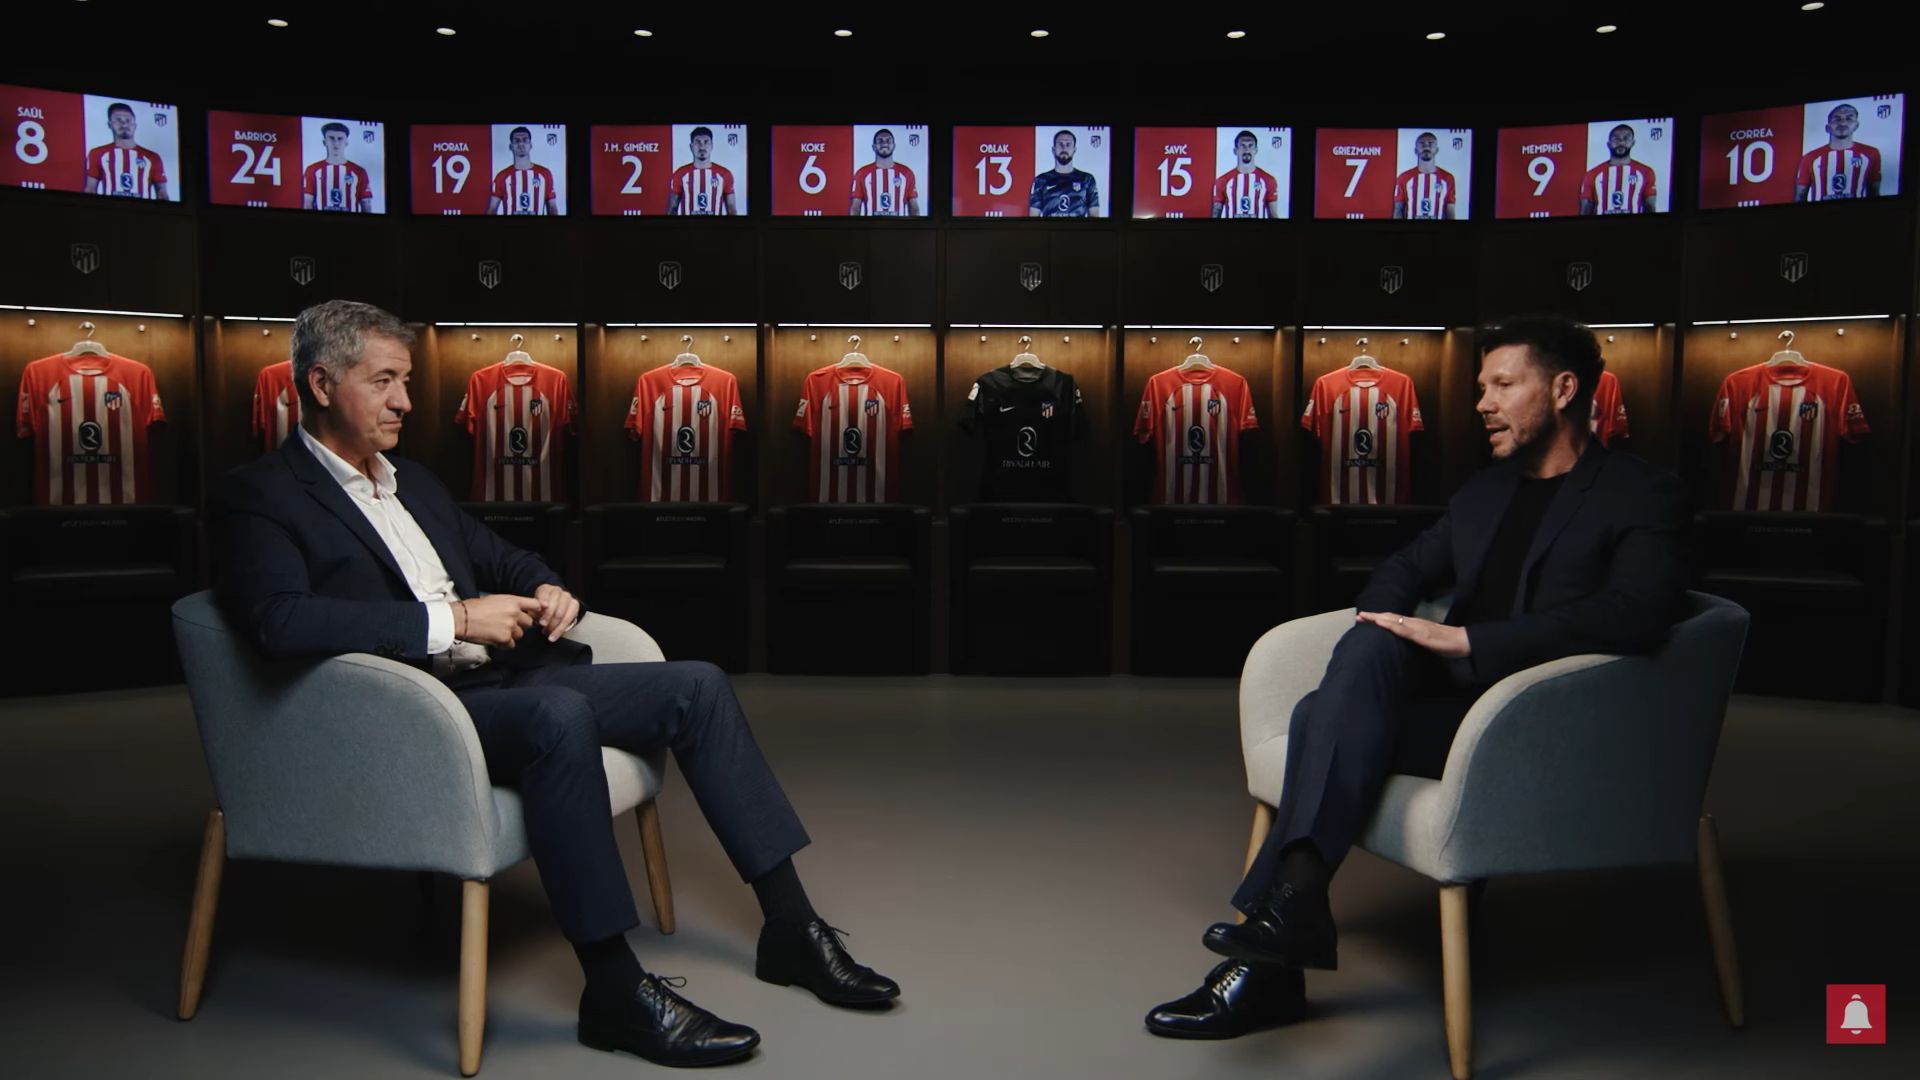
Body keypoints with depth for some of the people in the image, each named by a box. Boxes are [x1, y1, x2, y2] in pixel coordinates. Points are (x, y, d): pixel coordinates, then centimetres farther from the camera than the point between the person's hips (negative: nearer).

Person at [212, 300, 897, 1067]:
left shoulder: (411, 481, 21)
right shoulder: (261, 495, -4)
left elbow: (495, 555, 30)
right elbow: (279, 621, -21)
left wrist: (546, 588, 6)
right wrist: (450, 619, -23)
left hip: (499, 679, 8)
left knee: (697, 686, -5)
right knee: (560, 716, -38)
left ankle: (790, 925, 0)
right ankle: (616, 988, -26)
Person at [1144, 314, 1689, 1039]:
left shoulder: (1644, 496, -1)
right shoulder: (1484, 491, 21)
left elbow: (1636, 615, -18)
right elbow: (1408, 568, 28)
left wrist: (1465, 641, -24)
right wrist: (1383, 625, 2)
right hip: (1453, 691, 6)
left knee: (1327, 716, -28)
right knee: (1369, 647, -28)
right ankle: (1293, 895, -30)